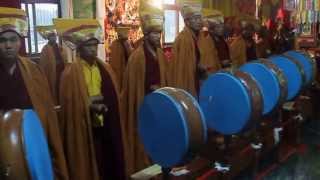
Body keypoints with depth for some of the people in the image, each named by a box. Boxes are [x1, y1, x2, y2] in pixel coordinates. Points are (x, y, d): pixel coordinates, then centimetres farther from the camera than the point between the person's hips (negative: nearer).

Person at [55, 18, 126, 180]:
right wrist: (88, 107, -21)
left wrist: (105, 106, -5)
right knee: (89, 165, 5)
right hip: (84, 128, -5)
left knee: (108, 161, 12)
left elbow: (113, 97, 13)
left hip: (105, 126, 5)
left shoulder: (105, 69, 7)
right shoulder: (71, 73, -9)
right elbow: (69, 104, -10)